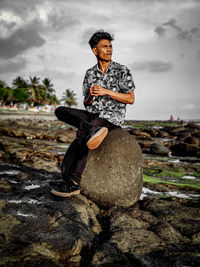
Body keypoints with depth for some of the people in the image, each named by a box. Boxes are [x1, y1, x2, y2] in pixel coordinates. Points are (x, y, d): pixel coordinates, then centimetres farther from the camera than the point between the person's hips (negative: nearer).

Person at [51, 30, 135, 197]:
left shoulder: (122, 71, 0)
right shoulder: (90, 73, 13)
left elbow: (131, 99, -6)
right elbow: (86, 104, 14)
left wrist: (106, 92, -15)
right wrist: (91, 96, -10)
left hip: (112, 116, -5)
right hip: (92, 114, 5)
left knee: (81, 134, -30)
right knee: (60, 111, -15)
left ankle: (73, 182, -23)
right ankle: (92, 129, -36)